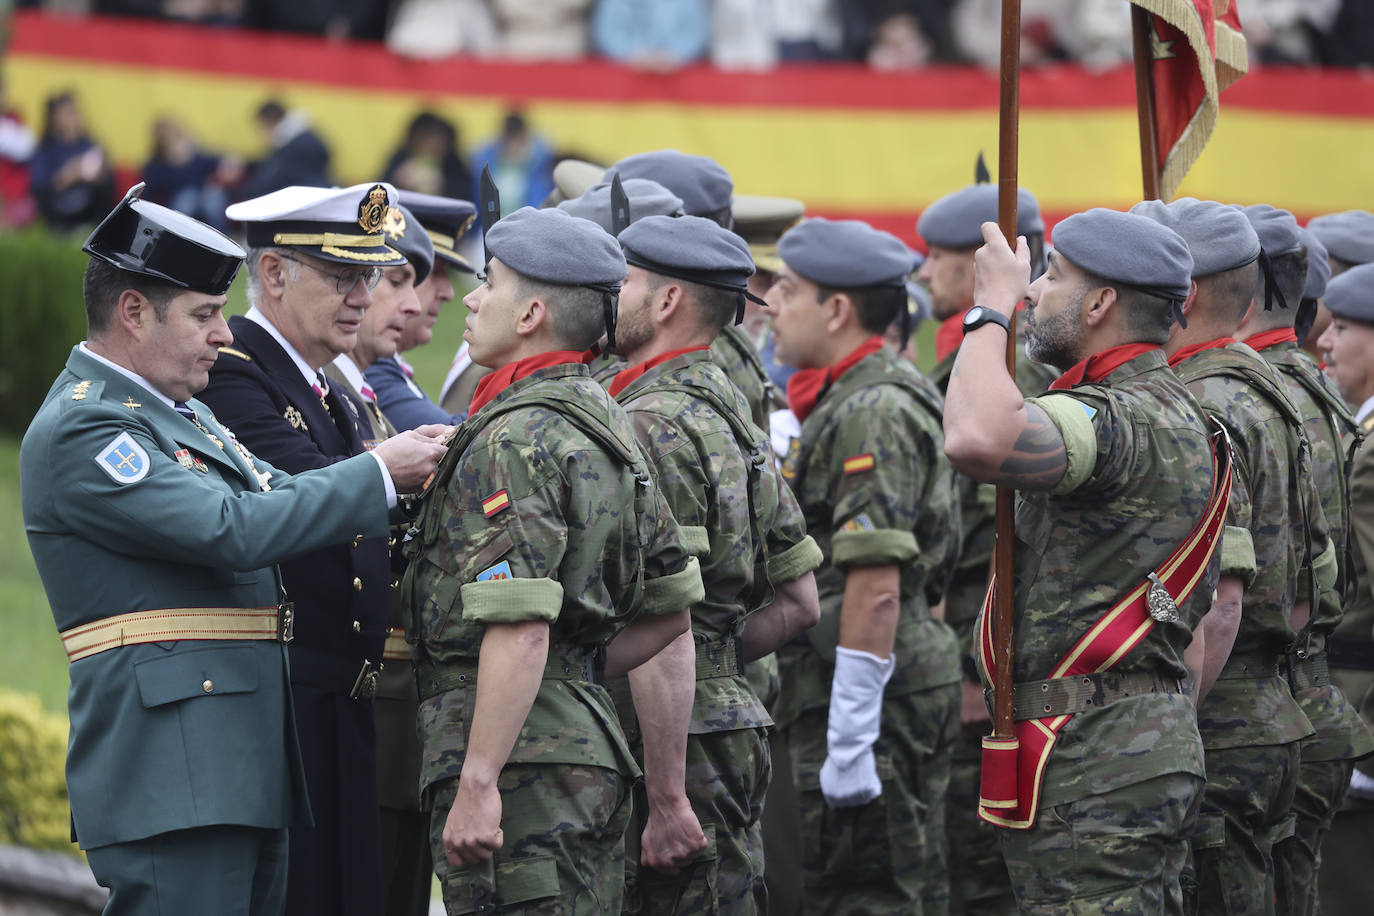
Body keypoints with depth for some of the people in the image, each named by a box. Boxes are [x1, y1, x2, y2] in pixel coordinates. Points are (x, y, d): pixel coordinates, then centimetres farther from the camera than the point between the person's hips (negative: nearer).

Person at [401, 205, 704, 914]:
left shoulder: (515, 439, -13)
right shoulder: (607, 425, 17)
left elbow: (520, 632, -22)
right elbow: (671, 611, 21)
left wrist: (477, 784, -23)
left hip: (521, 765, -10)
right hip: (591, 744, 10)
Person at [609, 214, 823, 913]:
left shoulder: (653, 425, -15)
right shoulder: (732, 416, 16)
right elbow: (799, 604, 20)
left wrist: (668, 798, -22)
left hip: (679, 743, -10)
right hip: (734, 719, 10)